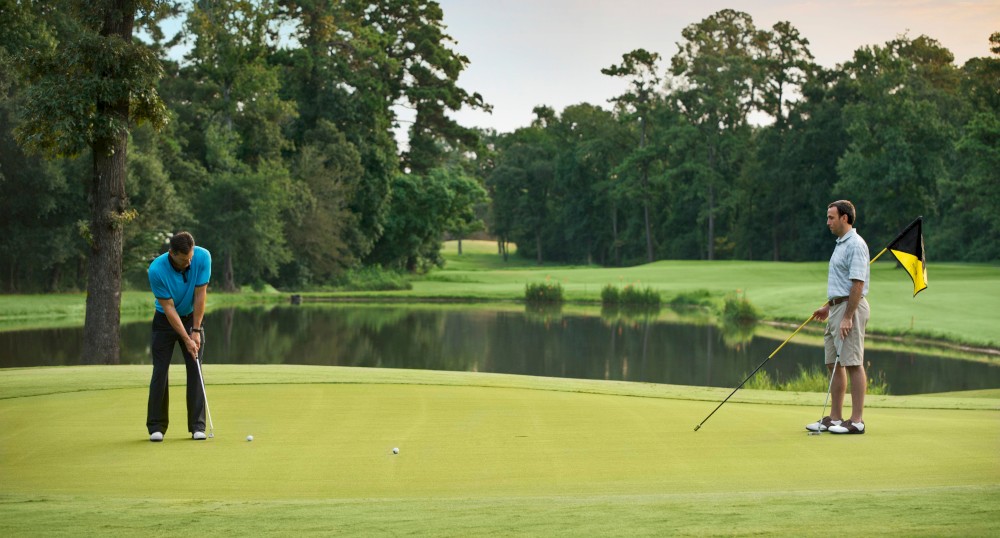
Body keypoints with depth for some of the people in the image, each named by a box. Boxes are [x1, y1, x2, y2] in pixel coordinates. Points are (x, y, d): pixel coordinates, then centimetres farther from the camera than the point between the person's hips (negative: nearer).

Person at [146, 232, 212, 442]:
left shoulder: (203, 257, -23)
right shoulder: (156, 270, -29)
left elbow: (200, 295, -16)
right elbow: (168, 308, -22)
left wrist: (195, 331, -16)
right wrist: (186, 339, -23)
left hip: (192, 317, 2)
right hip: (165, 320, -2)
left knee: (195, 370, -4)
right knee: (160, 371, -6)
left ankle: (197, 425, 0)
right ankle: (156, 426, 2)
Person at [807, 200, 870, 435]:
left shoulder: (855, 245, -15)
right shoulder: (841, 244, 17)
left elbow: (857, 284, -21)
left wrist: (847, 317, -23)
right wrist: (828, 306, 24)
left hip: (850, 309, -10)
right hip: (837, 308, 10)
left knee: (853, 364, -8)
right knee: (834, 365, 11)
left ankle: (857, 420, -5)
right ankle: (835, 418, 16)